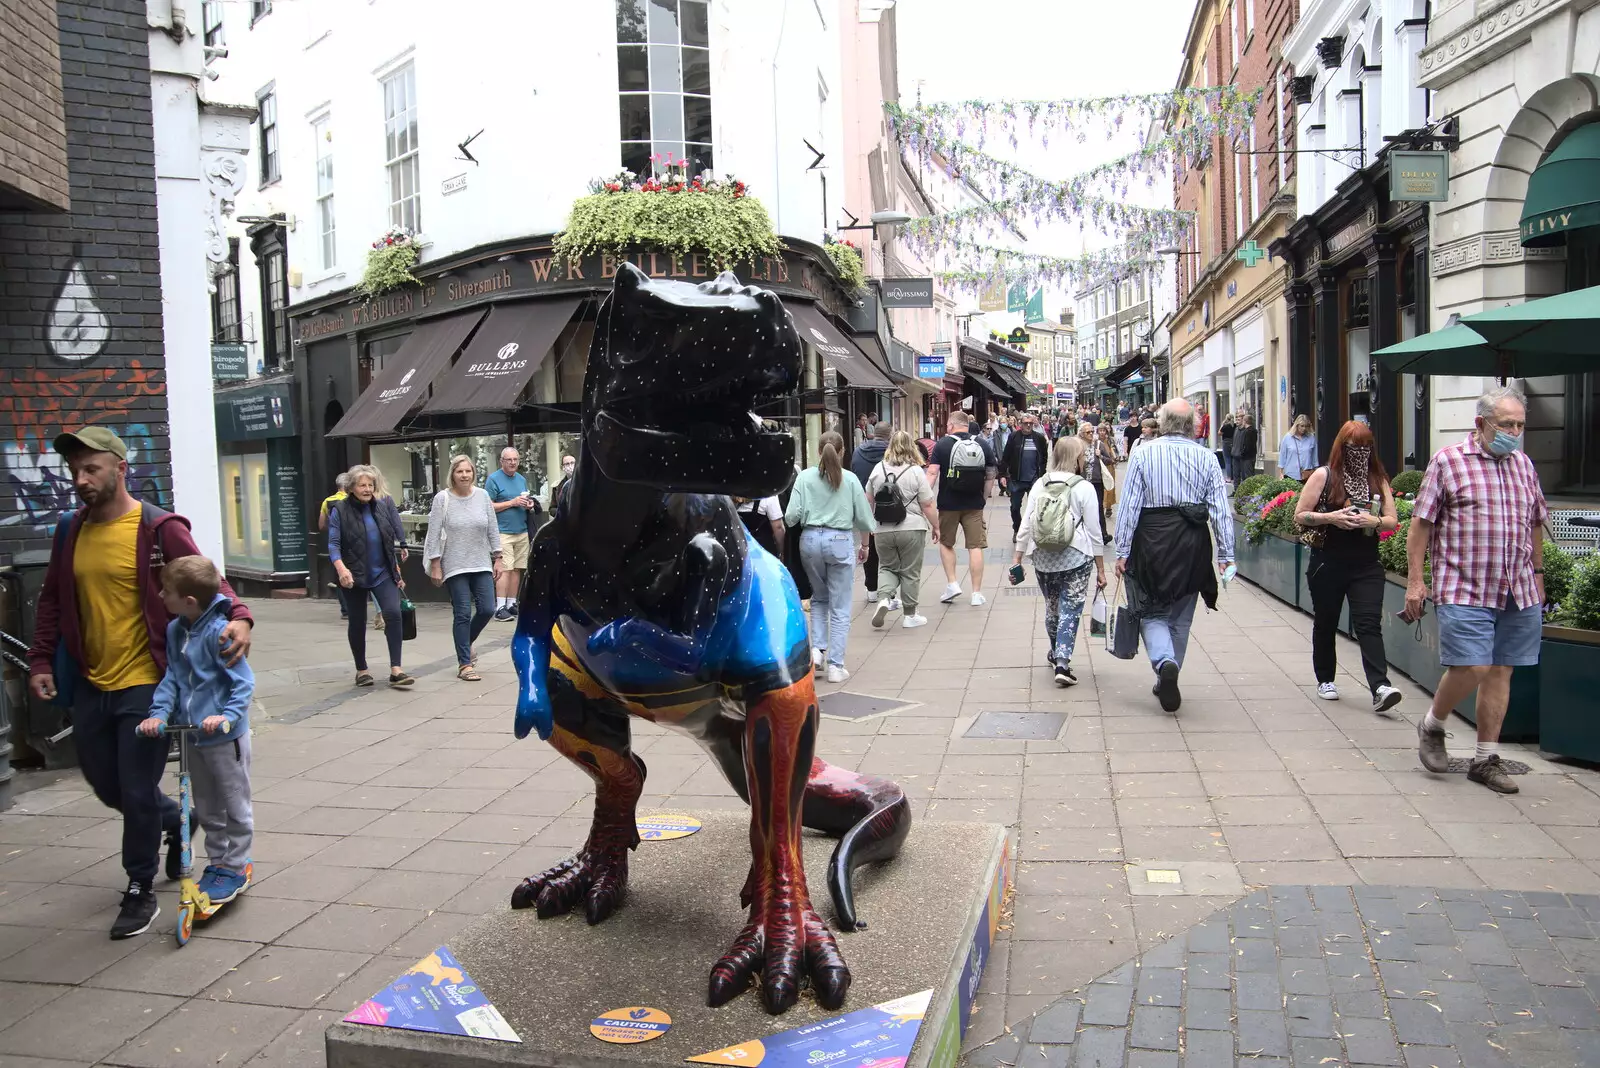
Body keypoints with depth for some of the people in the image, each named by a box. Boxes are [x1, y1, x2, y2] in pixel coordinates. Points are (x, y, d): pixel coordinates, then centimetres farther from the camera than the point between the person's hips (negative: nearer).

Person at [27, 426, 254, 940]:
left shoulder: (158, 528, -13)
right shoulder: (70, 531, 5)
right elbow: (52, 601, 14)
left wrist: (237, 617, -33)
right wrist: (41, 660, 7)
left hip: (146, 686, -6)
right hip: (90, 686, 6)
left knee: (137, 792, 1)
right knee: (105, 784, 18)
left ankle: (140, 891, 20)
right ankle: (175, 819, 46)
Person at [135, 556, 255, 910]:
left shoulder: (219, 631, -21)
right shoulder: (175, 630, 3)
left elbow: (243, 682, -19)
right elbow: (172, 677, 6)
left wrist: (227, 716, -30)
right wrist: (159, 712, -7)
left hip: (225, 735, -8)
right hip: (192, 734, 8)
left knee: (235, 804, 8)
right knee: (206, 807, 19)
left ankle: (235, 867, 19)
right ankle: (218, 861, 33)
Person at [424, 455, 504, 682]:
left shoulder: (482, 496, 3)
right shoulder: (442, 498, -6)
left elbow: (493, 530, 7)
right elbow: (433, 534, -6)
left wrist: (498, 558, 4)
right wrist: (435, 565, -8)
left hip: (481, 564, 4)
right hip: (455, 567, -3)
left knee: (487, 610, 1)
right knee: (462, 614, -2)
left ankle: (465, 644, 30)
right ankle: (464, 664, 7)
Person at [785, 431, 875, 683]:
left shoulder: (805, 477, -1)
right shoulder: (850, 479, -1)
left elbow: (791, 515, -6)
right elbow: (863, 517, 3)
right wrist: (864, 544, 18)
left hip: (811, 539, 2)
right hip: (841, 541, -2)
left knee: (819, 597, 24)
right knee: (840, 607, 5)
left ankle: (817, 648, 9)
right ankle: (835, 666, 6)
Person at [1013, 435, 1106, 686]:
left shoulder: (1040, 485, 3)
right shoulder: (1084, 488, -7)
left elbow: (1026, 524, 2)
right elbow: (1093, 531, -5)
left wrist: (1017, 557, 8)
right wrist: (1100, 569, 1)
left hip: (1043, 559, 4)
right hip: (1075, 559, -4)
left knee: (1052, 608, 19)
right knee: (1070, 611, 0)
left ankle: (1056, 654, 37)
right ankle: (1063, 663, -9)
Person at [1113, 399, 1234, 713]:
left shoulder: (1144, 453, -4)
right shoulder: (1206, 457, 1)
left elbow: (1129, 505, -7)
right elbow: (1221, 509, -1)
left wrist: (1122, 551, -3)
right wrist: (1226, 554, 3)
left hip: (1152, 538, -2)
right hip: (1192, 543, 2)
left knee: (1152, 611, 8)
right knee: (1180, 616, 16)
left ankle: (1164, 663, -18)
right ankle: (1167, 681, 25)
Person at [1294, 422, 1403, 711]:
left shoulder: (1378, 479, 8)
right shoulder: (1323, 476, 0)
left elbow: (1393, 521, 7)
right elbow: (1300, 516, -2)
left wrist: (1373, 521, -14)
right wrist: (1331, 517, -18)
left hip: (1367, 566, 1)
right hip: (1328, 565, -1)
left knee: (1369, 624, -10)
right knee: (1325, 623, 11)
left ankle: (1380, 688, -17)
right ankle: (1325, 680, 27)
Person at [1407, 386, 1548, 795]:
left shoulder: (1524, 465, 13)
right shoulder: (1447, 461, -3)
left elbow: (1535, 523, 23)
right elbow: (1421, 522, -4)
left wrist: (1537, 573, 22)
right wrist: (1415, 580, -7)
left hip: (1520, 593, 5)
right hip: (1464, 589, -5)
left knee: (1500, 672, 7)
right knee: (1470, 668, -12)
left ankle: (1486, 759, 17)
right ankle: (1432, 726, 16)